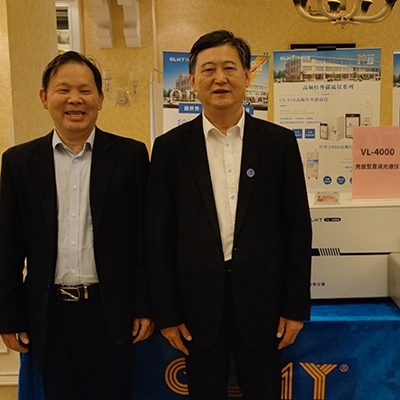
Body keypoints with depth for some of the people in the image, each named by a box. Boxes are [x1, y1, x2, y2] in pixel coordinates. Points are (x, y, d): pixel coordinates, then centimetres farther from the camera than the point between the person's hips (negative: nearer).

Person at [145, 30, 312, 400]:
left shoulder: (279, 142, -1)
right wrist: (166, 312, -1)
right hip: (198, 300, 0)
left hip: (261, 298, 0)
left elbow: (297, 227, 1)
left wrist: (296, 306, 1)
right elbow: (158, 234, 0)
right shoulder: (171, 146, -1)